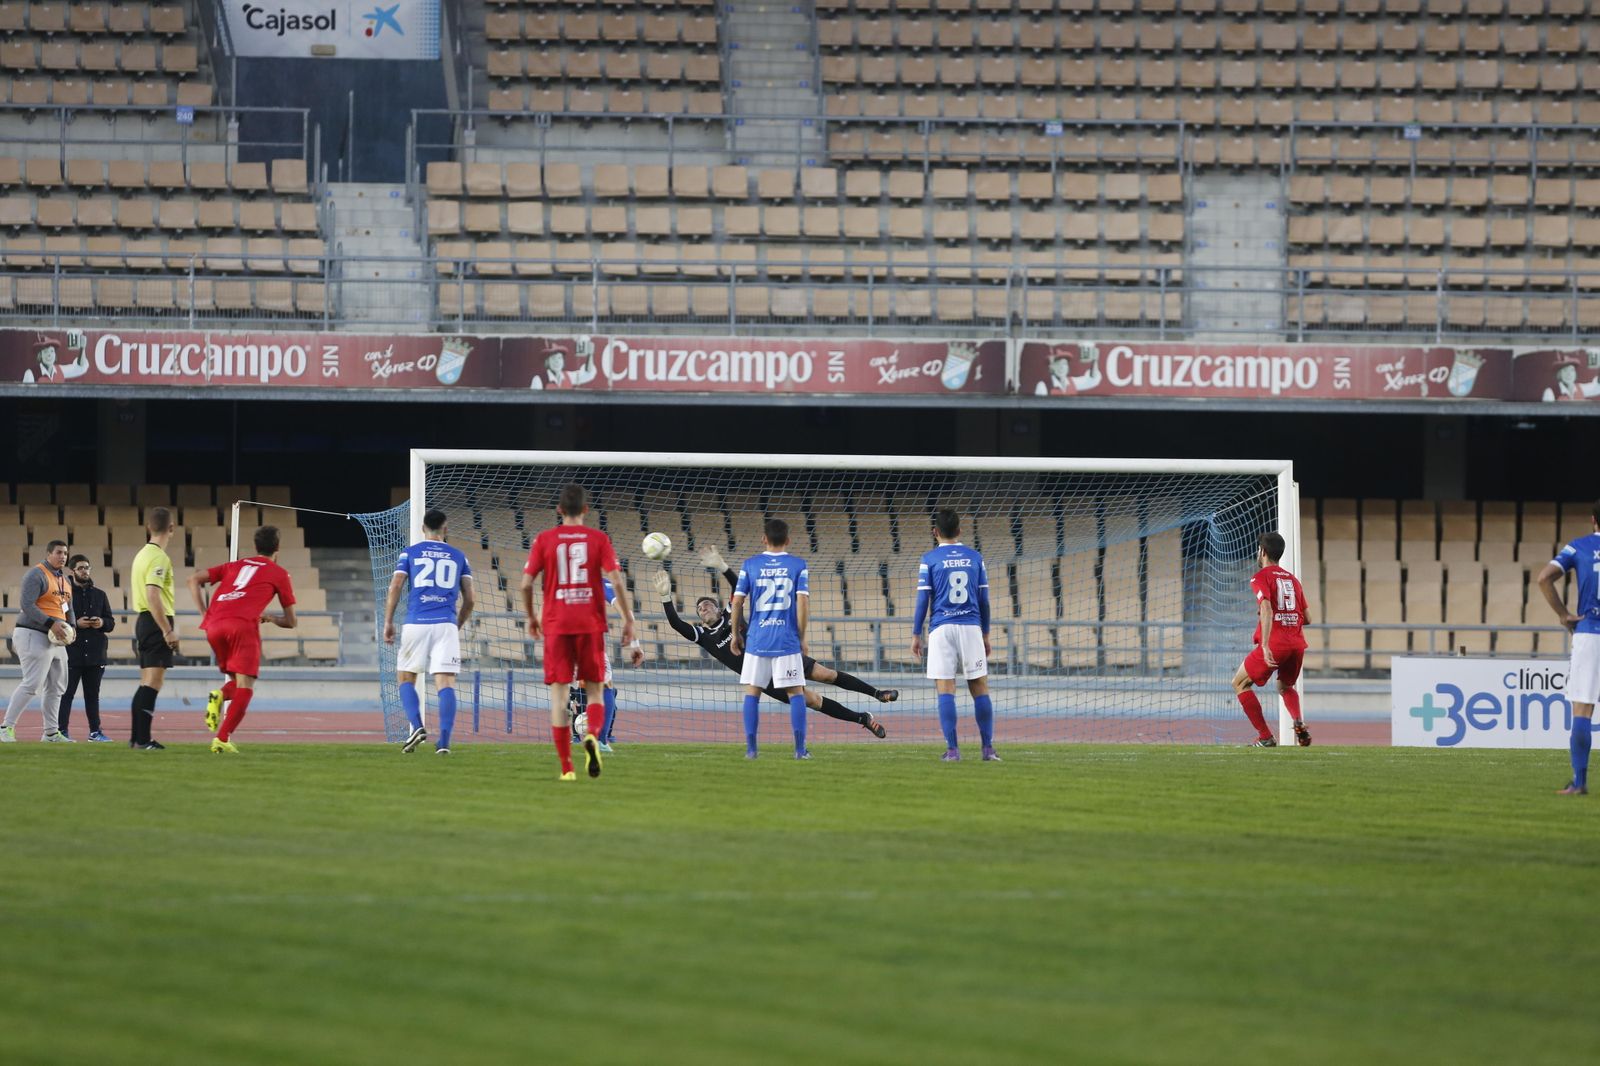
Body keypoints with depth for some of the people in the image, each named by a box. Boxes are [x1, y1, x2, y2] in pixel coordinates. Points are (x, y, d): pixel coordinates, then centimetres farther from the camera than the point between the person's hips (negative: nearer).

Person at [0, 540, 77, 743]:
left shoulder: (64, 579, 17)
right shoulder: (37, 575, -11)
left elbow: (68, 608, 25)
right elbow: (27, 604, -20)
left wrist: (71, 627, 4)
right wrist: (51, 623, -26)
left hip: (55, 640, 10)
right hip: (34, 635, -10)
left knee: (57, 686, 12)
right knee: (31, 684, -15)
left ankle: (51, 733, 19)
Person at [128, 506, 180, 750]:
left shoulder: (142, 554, 15)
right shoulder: (159, 557, -14)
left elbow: (133, 592, 22)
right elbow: (153, 596, -23)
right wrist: (168, 631, -23)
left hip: (143, 621, 9)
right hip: (157, 622, -9)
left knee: (146, 682, 14)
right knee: (153, 682, -9)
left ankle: (137, 737, 16)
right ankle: (143, 738, -13)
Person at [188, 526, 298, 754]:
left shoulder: (235, 565, 29)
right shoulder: (279, 574, 18)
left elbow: (194, 579, 19)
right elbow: (290, 621, 22)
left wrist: (203, 613, 17)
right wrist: (269, 617, 41)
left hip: (214, 626, 5)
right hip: (243, 624, -5)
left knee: (237, 682, 21)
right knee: (245, 688, -3)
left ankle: (219, 696, -13)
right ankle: (222, 740, -19)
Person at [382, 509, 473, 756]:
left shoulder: (409, 553, 10)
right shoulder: (459, 557, 14)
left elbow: (395, 588, -1)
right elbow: (469, 600, 12)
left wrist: (388, 622, 4)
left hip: (416, 624, 0)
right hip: (446, 625, 0)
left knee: (406, 679, 14)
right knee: (445, 682, -3)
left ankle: (416, 727, -7)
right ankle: (443, 741, -15)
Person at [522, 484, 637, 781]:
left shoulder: (544, 540, 3)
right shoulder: (598, 539, 2)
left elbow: (526, 583, -1)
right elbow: (616, 581, -6)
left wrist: (530, 618, 14)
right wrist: (628, 622, -1)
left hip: (556, 626, 0)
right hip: (591, 626, 0)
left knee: (558, 692, 2)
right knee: (594, 690, 10)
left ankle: (566, 767, -4)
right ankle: (593, 736, -22)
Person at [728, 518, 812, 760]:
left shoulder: (750, 565, 3)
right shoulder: (798, 565, 1)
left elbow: (737, 602, 1)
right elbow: (803, 602, -6)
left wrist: (735, 634, 12)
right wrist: (802, 637, 3)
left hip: (757, 640, 1)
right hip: (788, 641, -1)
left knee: (752, 692, 8)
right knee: (796, 692, 5)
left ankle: (751, 748, 4)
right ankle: (800, 748, 0)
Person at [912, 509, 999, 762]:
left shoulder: (929, 559, 1)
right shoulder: (975, 558, 8)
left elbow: (922, 600, -2)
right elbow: (984, 600, 10)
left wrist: (916, 635, 5)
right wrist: (985, 634, 19)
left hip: (941, 628, -2)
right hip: (971, 627, 2)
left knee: (945, 690, -2)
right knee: (980, 688, 5)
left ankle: (952, 749, -8)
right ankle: (988, 749, 3)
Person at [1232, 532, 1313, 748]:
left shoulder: (1261, 577, -1)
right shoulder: (1292, 579, 17)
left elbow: (1266, 610, -18)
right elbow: (1307, 619, 17)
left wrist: (1265, 646, -26)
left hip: (1275, 642, -6)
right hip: (1297, 643, 6)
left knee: (1240, 683, 10)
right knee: (1285, 687, 29)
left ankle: (1266, 737, 1)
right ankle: (1299, 723, -2)